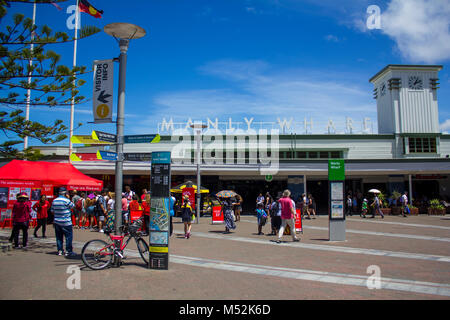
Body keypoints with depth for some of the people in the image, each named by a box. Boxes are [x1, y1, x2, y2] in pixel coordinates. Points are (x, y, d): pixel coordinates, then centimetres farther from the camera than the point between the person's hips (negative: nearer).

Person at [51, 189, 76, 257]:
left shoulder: (54, 201, 7)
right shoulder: (66, 200, -15)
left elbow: (52, 211, 12)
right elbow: (72, 206, -1)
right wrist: (68, 198, 2)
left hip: (56, 222, 7)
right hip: (65, 223, -7)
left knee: (59, 237, 13)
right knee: (69, 236, 1)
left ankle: (60, 251, 17)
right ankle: (68, 251, 2)